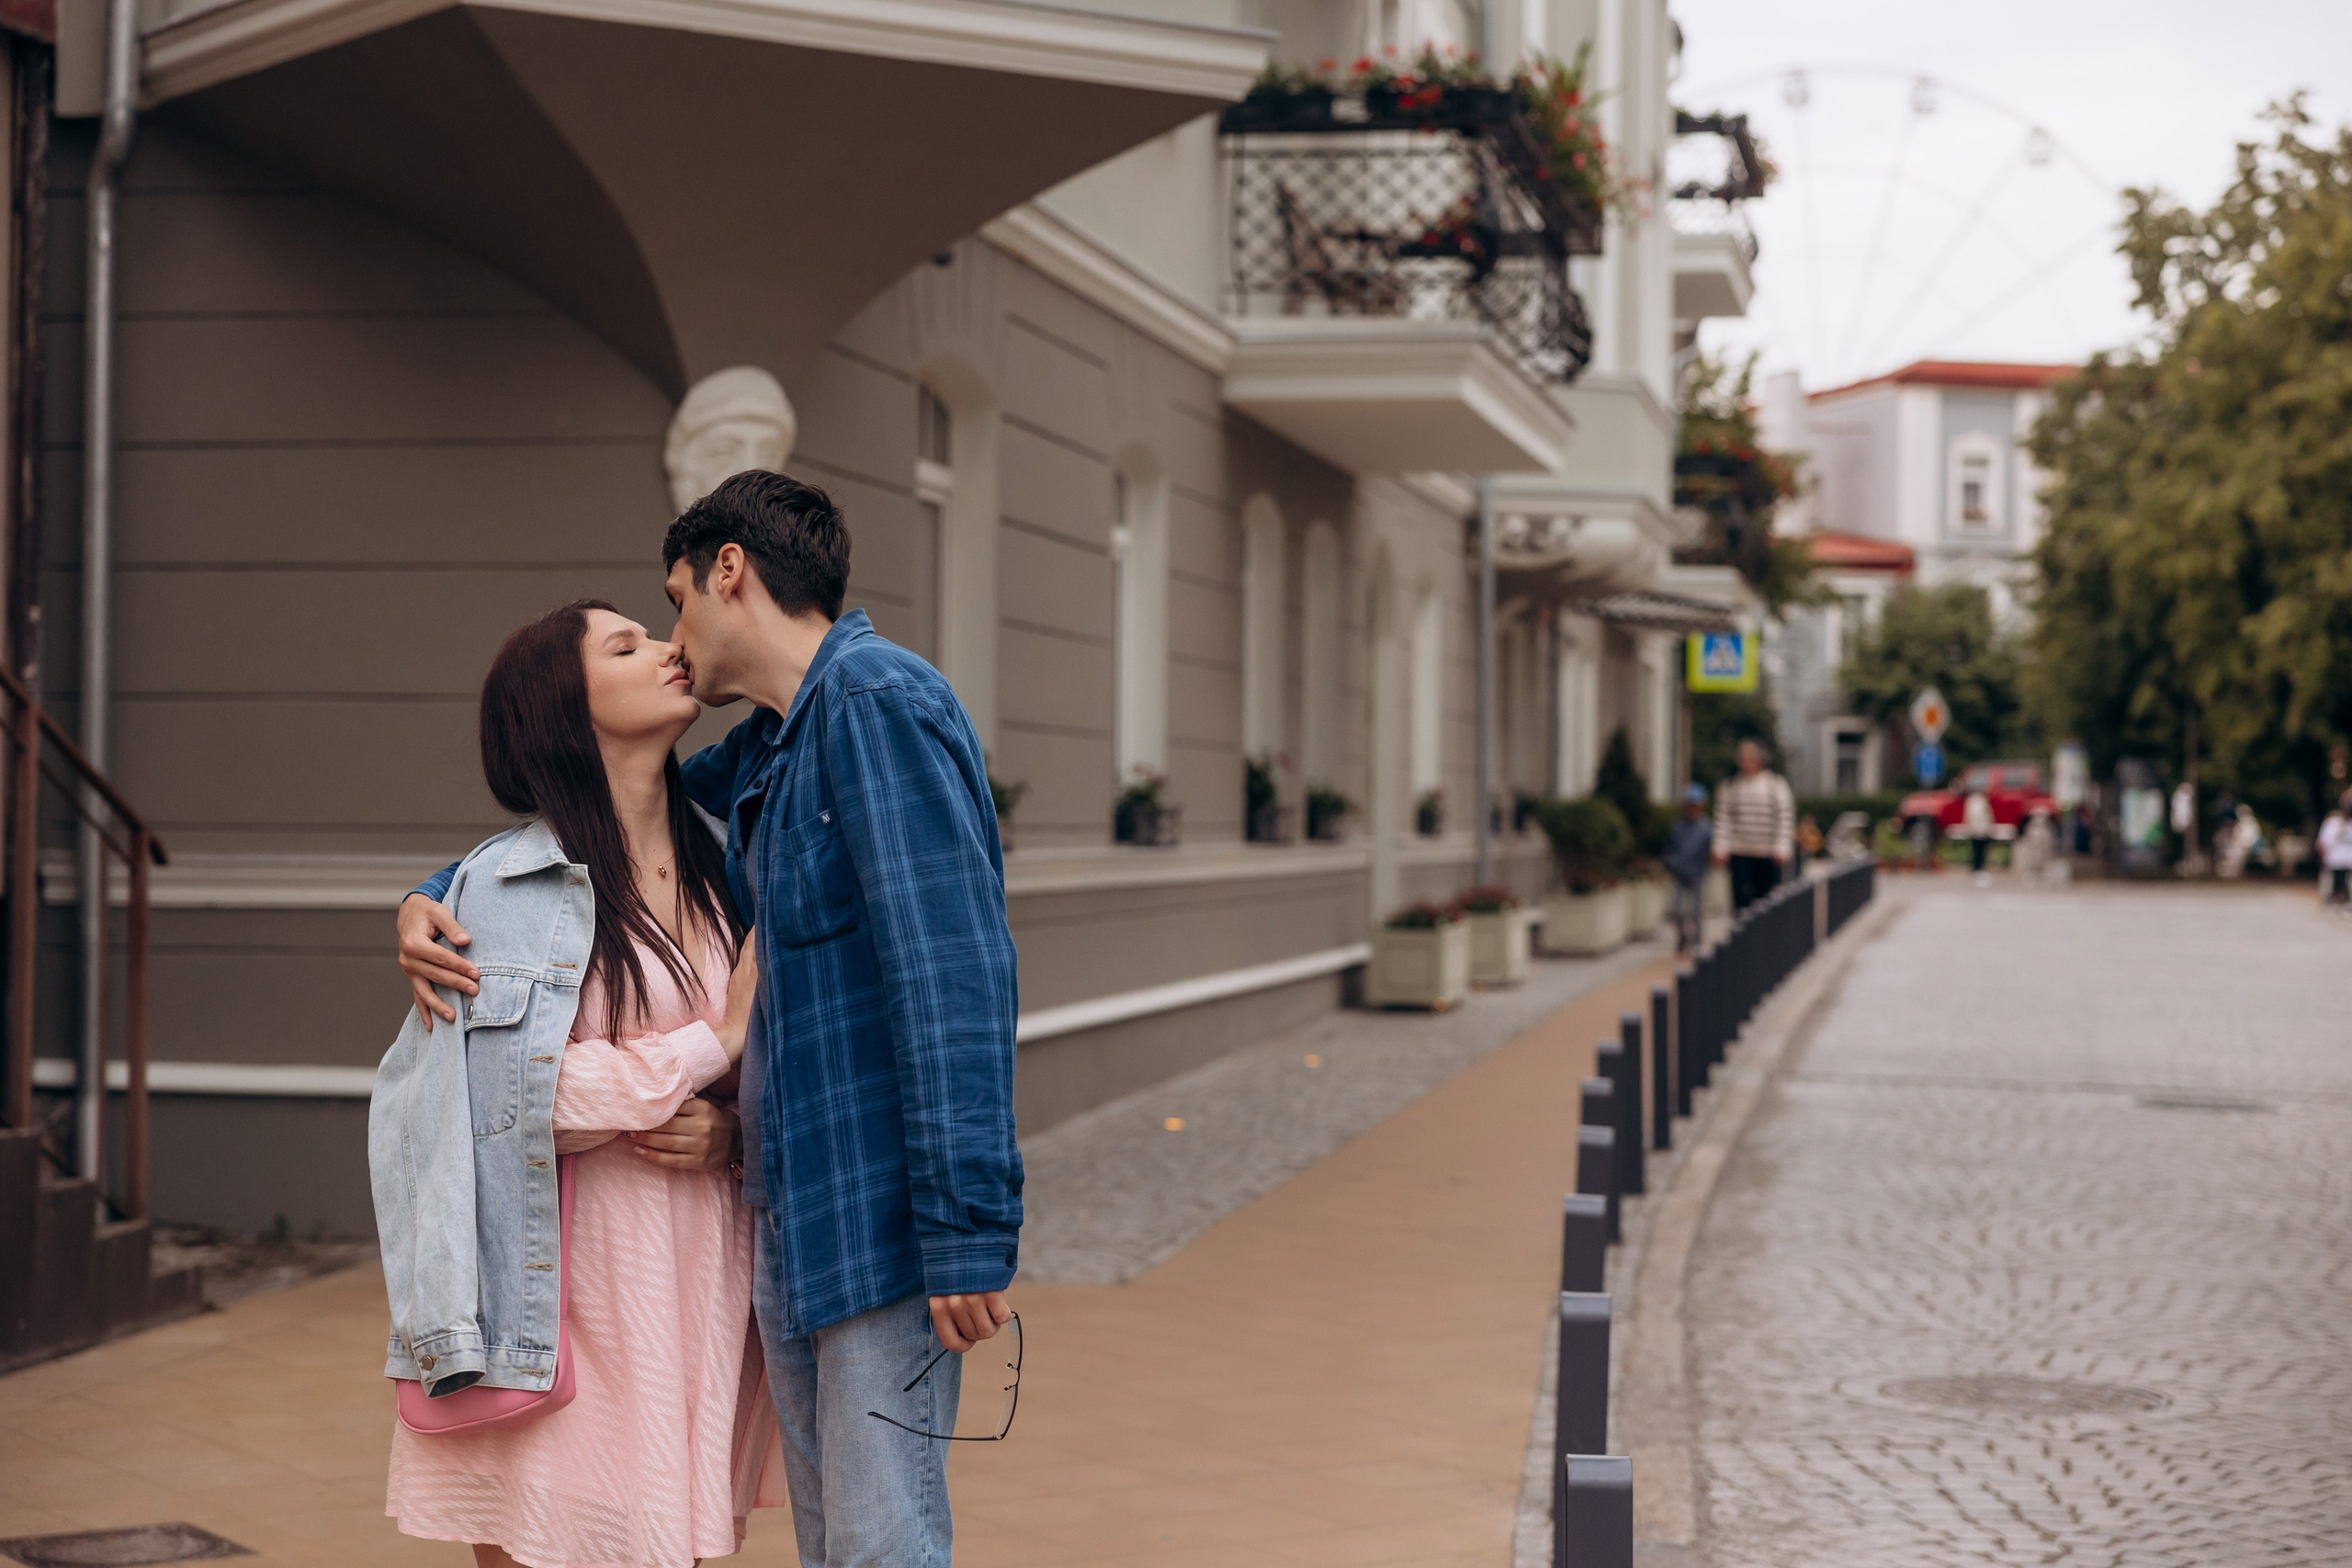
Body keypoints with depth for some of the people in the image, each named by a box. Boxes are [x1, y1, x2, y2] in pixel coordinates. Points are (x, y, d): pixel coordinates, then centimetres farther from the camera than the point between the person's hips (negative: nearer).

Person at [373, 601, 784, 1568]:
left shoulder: (723, 872, 11)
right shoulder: (503, 888, -5)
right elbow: (517, 1097, -14)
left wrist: (737, 1132, -7)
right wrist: (715, 1043, -12)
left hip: (700, 1289, 5)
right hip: (566, 1300, -5)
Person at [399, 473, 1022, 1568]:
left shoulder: (878, 704, -13)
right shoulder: (758, 758, 16)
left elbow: (954, 973, -21)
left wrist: (966, 1229, -25)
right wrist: (436, 898, 11)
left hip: (882, 1220, -9)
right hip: (790, 1223, 9)